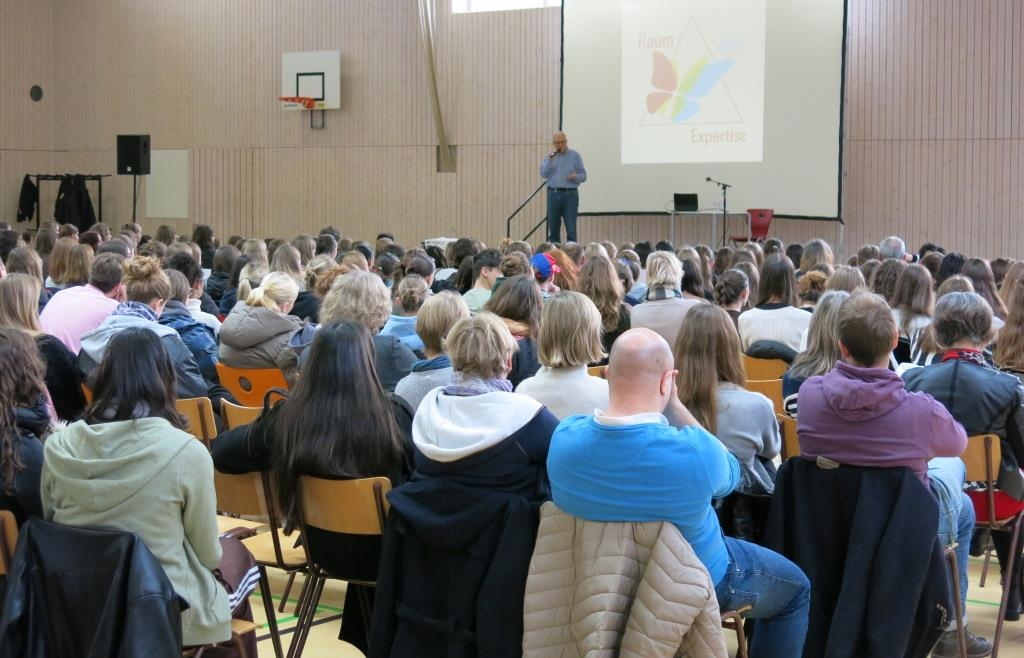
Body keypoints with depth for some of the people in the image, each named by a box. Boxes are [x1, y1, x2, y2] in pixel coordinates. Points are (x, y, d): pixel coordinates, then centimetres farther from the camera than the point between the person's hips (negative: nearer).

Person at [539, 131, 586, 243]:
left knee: (571, 229, -8)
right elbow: (543, 174, 0)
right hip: (553, 194, 3)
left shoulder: (574, 155, 5)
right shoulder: (550, 156, 13)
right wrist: (550, 159, -10)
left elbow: (583, 175, 3)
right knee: (553, 228, 6)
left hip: (570, 194, -3)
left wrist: (576, 177, -19)